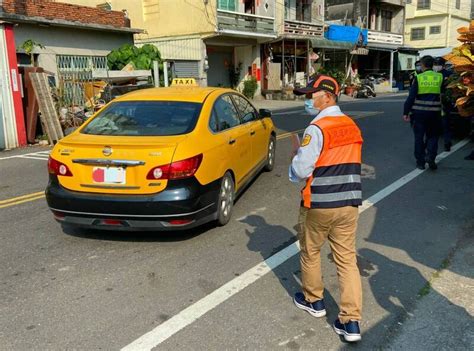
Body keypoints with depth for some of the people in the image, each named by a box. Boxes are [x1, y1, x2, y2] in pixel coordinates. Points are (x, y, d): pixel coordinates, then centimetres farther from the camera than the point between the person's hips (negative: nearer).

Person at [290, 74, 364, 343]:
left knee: (310, 252, 17)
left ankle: (313, 300, 35)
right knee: (348, 259, 8)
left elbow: (301, 170, -18)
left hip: (319, 205, -6)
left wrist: (296, 155, 3)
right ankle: (352, 321, 9)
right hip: (350, 203, 6)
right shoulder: (353, 127, 8)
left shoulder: (317, 129, -15)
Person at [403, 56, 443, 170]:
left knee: (419, 137, 9)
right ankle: (430, 156, -6)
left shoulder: (418, 78, -5)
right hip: (434, 112, 1)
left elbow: (411, 96, -7)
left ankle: (420, 162, 12)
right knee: (433, 136, 15)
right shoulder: (439, 77, 0)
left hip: (419, 112, -1)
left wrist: (406, 112, -3)